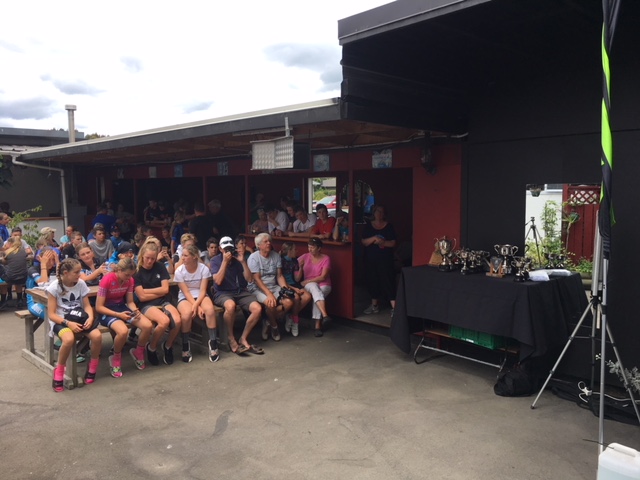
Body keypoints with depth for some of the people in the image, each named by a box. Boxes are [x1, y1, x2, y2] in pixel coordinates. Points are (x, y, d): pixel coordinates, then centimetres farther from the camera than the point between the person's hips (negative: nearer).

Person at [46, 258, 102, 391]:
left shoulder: (81, 283, 0)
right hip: (61, 320, -3)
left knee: (97, 336, -25)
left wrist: (90, 317, -17)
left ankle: (92, 366, 2)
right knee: (69, 339, -37)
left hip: (80, 318, 4)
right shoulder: (54, 287, -10)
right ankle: (59, 370, -11)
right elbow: (51, 314, -11)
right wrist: (68, 323, -26)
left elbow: (87, 306, 4)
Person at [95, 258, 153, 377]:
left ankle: (138, 352, 9)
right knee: (123, 331, -37)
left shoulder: (129, 280, -4)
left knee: (148, 326, -20)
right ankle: (116, 358, -5)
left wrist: (135, 311, -17)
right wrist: (119, 315, -27)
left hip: (122, 307, 5)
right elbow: (99, 307, -19)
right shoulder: (107, 280, -21)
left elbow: (130, 302, 5)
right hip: (107, 311, -5)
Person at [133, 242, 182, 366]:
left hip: (163, 302, 3)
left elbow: (165, 289, 0)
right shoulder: (137, 270, -5)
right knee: (164, 321, -34)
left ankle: (168, 346, 3)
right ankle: (151, 348, -4)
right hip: (146, 305, -3)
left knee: (177, 321, -28)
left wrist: (146, 290, -5)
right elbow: (142, 297, -11)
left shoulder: (160, 266, 6)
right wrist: (159, 292, -4)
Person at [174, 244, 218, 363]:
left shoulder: (204, 269, -9)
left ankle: (213, 342, -17)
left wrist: (196, 305, -28)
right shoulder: (179, 271, -9)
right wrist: (197, 307, -23)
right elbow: (186, 292, -12)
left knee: (210, 310, -33)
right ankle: (185, 345, -13)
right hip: (185, 298, -1)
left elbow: (202, 290, -11)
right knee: (187, 314, -35)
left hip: (200, 296, 1)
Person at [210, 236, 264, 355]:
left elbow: (249, 279, -1)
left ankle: (243, 339, -6)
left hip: (241, 291, 4)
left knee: (257, 308, -24)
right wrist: (225, 261, -17)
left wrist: (242, 261, -12)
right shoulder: (215, 260, 1)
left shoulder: (239, 258, 6)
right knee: (230, 306, -39)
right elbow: (217, 281, -14)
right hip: (222, 293, -3)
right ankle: (231, 339, -17)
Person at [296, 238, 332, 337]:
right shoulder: (304, 257, 1)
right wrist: (300, 267, -17)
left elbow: (323, 277, -11)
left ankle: (318, 326, -29)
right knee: (314, 287, -35)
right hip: (308, 285, 1)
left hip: (323, 285, -1)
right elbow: (297, 279, -1)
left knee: (318, 294, -34)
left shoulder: (326, 259, -4)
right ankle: (325, 316, -50)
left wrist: (306, 281, -14)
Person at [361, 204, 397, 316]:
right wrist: (374, 238, -18)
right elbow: (364, 242, -1)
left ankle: (394, 307, -8)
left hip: (385, 259, -3)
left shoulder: (389, 226, 2)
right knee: (372, 281, 8)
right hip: (371, 259, 3)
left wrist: (383, 242, -20)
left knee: (388, 281, -8)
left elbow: (393, 243, -3)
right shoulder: (368, 226, 7)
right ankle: (374, 305, 23)